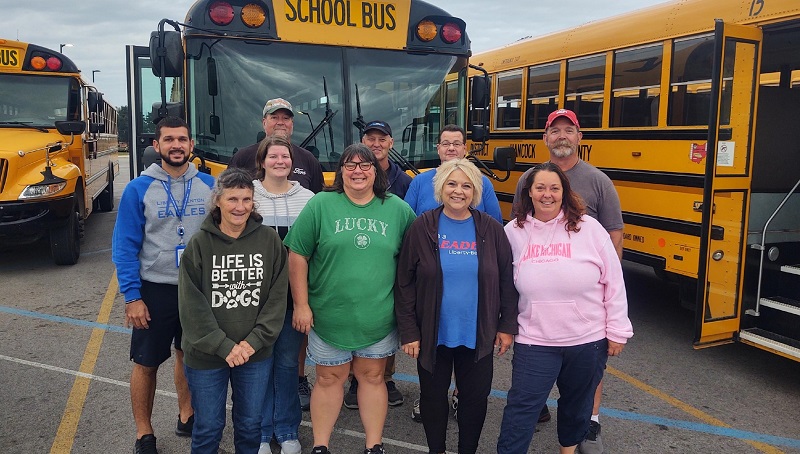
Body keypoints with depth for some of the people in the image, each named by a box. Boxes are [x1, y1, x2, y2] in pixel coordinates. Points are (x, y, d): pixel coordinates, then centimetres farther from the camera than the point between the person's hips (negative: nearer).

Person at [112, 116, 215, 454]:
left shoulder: (208, 185, -2)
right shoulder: (138, 189, -8)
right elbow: (124, 247, -8)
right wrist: (132, 296, -13)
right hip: (155, 290, -2)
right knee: (146, 363, 8)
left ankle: (186, 417, 37)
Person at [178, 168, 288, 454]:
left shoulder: (269, 240, -5)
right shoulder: (199, 244, -8)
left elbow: (277, 297, -4)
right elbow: (192, 305, -10)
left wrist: (254, 341, -12)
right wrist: (223, 346, -15)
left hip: (257, 354, 1)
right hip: (206, 355, -1)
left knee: (250, 425, 16)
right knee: (208, 428, 13)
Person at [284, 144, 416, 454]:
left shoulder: (398, 209, 1)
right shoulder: (320, 205, -5)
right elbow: (297, 256, -4)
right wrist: (301, 304, -7)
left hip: (378, 318, 1)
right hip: (329, 316, -1)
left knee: (372, 377, 14)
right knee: (329, 379, 12)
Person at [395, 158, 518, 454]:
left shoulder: (491, 230, -2)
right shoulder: (422, 228, -6)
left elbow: (507, 281, 2)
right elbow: (405, 283, -6)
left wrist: (507, 326, 0)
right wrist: (409, 332, -9)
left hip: (478, 337, 1)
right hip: (433, 336, 0)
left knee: (475, 397, 13)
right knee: (433, 396, 14)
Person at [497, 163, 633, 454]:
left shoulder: (589, 228, -7)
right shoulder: (514, 232, -3)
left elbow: (614, 283, -3)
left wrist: (617, 331, -2)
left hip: (588, 341, 1)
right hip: (535, 341, 0)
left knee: (577, 406, 19)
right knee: (521, 407, -1)